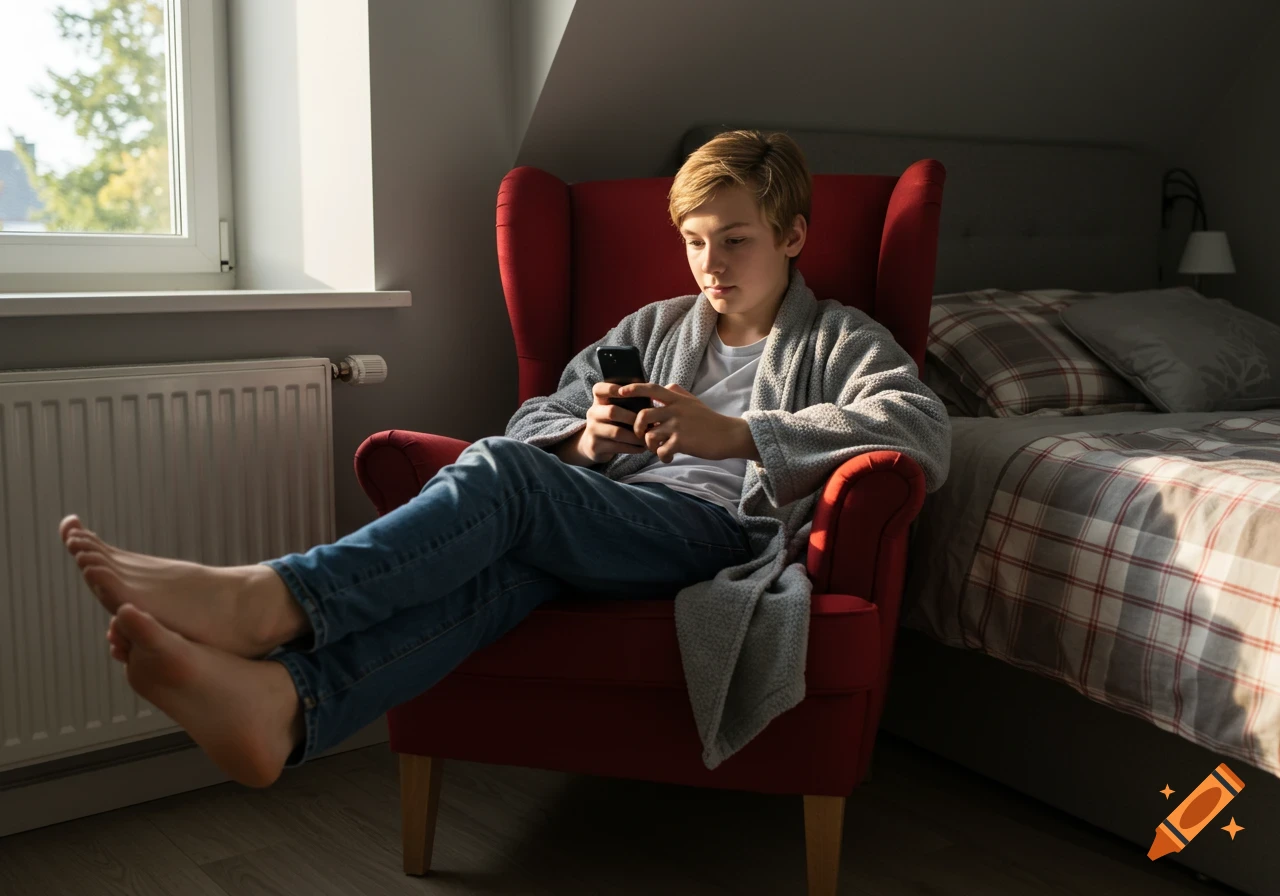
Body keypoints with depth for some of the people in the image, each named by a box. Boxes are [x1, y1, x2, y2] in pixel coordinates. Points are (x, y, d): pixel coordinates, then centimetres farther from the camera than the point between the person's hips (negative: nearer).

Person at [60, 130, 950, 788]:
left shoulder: (842, 339, 18)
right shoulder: (654, 327, 32)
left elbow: (924, 429, -4)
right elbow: (534, 419, 24)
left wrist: (734, 433, -14)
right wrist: (583, 442, -4)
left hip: (721, 523, -4)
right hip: (606, 524, 4)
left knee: (500, 474, -30)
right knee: (507, 561, -35)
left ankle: (267, 600, -47)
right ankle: (280, 700, -58)